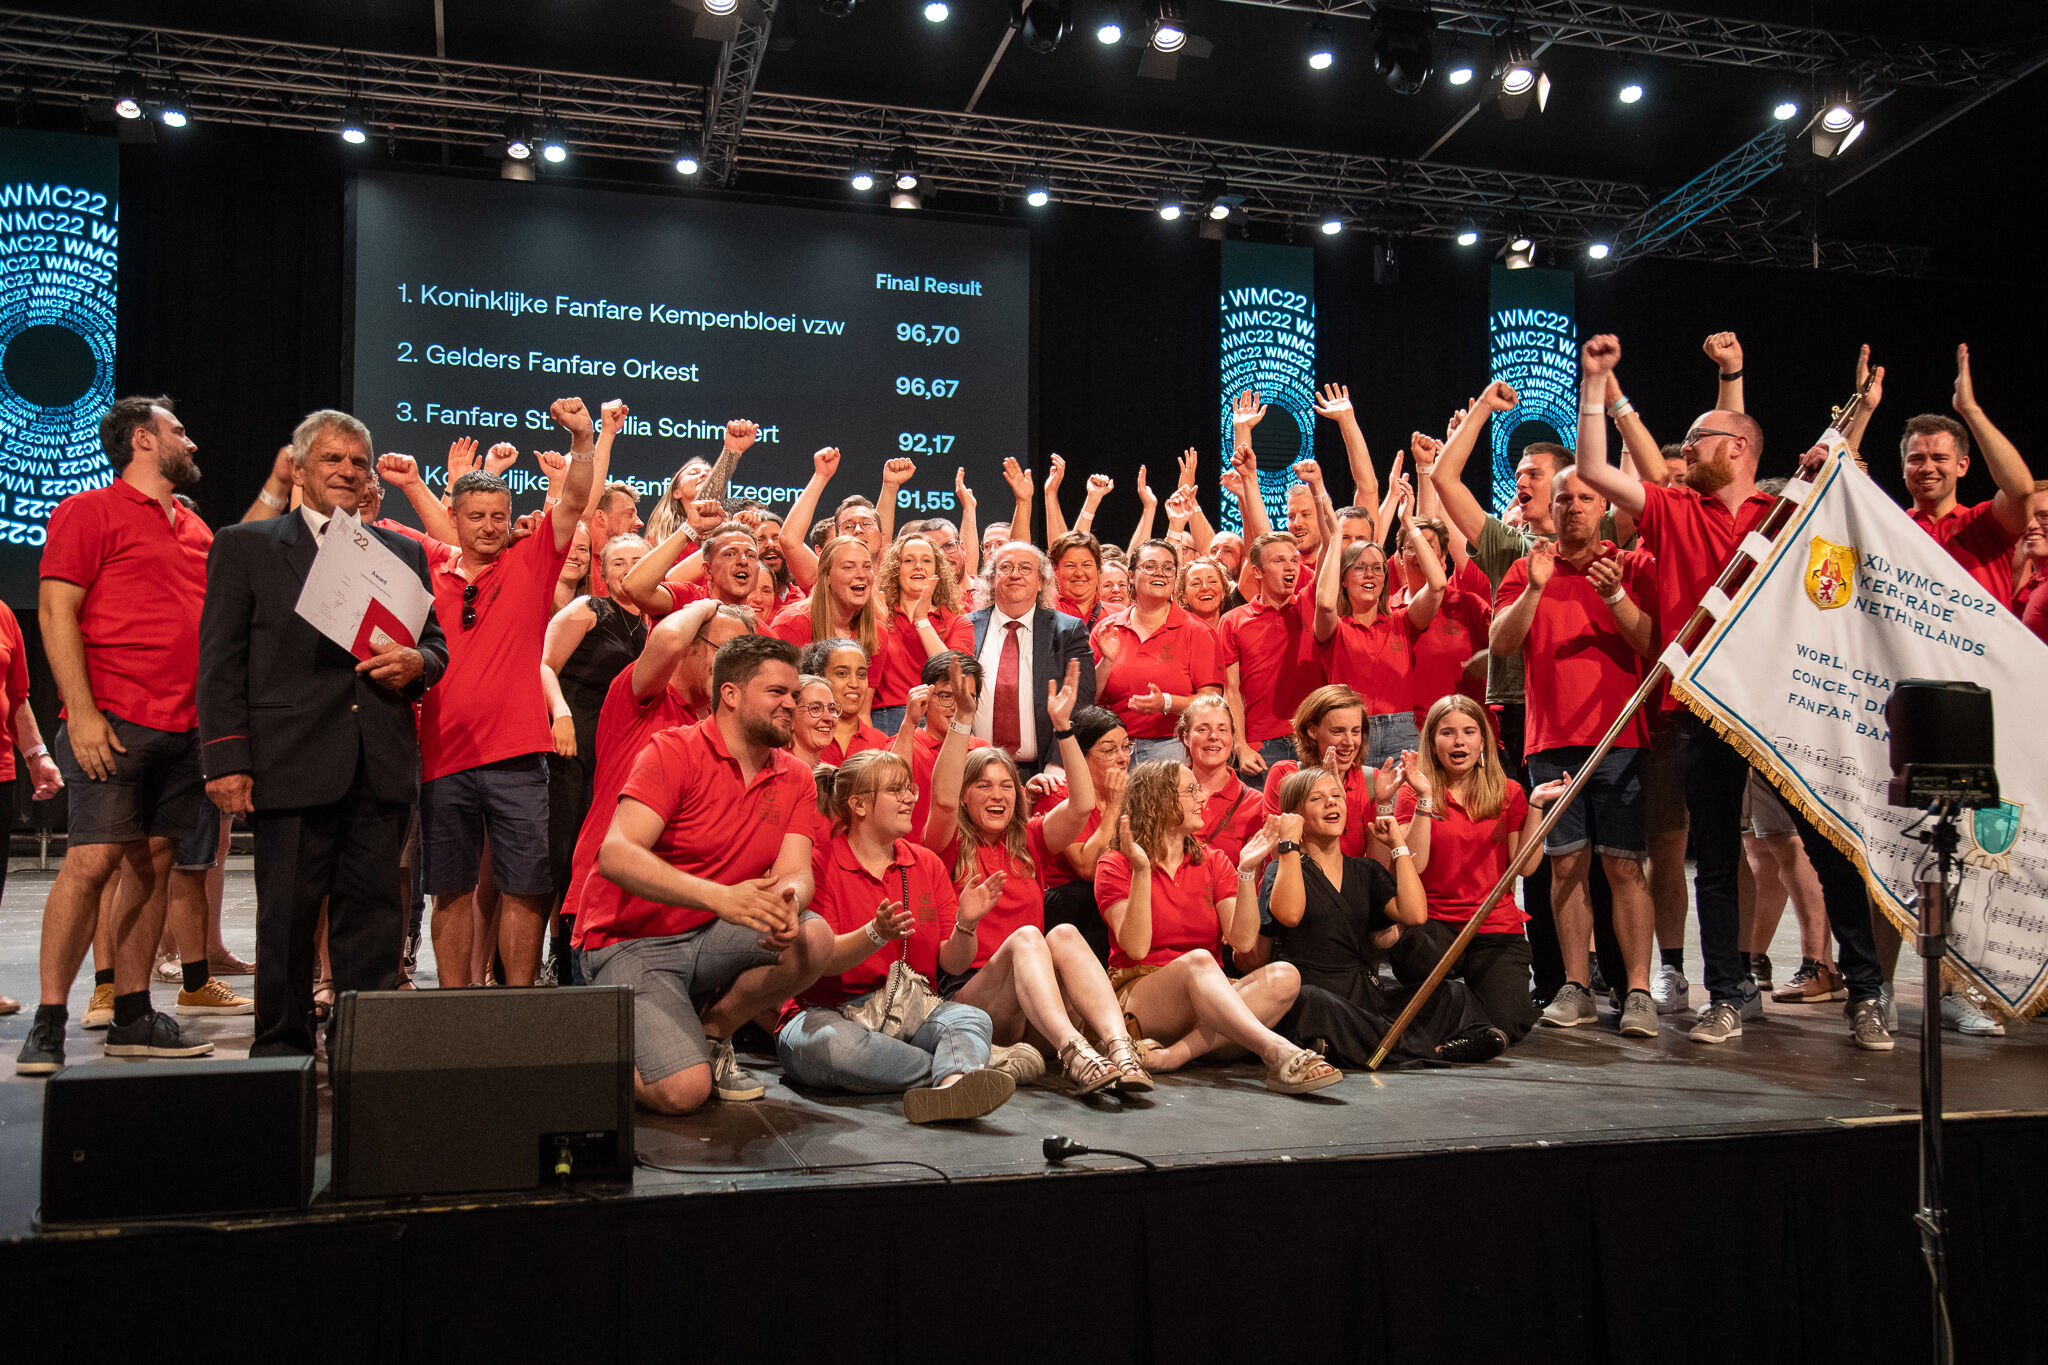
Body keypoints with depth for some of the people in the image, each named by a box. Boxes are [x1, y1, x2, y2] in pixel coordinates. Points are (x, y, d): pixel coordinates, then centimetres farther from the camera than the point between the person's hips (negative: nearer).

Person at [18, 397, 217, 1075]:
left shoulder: (193, 526, 21)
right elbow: (57, 613, -8)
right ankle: (47, 1024, -3)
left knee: (152, 864, 8)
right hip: (115, 724, -7)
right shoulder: (89, 512, 0)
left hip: (185, 728, 7)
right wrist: (81, 713, -16)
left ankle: (133, 1018, 15)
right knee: (92, 861, -11)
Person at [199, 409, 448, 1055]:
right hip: (291, 762, -3)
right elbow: (221, 663, 3)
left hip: (382, 765, 3)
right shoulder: (244, 546, 9)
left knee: (374, 910, 5)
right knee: (287, 915, 2)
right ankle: (281, 1047, 14)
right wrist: (228, 759, -7)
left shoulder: (404, 553, 18)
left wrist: (416, 661, -4)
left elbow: (436, 644, 21)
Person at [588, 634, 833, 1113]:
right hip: (631, 942, -5)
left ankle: (712, 1033, 2)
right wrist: (719, 897, -39)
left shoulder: (795, 779, 5)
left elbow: (795, 874, -7)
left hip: (711, 938, 6)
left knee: (812, 938, -23)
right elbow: (615, 855, -26)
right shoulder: (674, 751, -13)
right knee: (683, 1092, -24)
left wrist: (786, 904, -33)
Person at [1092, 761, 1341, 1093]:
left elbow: (1242, 940, -2)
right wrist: (1141, 870, -20)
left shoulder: (1213, 862, 13)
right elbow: (1136, 947, -15)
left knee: (1284, 976, -24)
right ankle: (1279, 1054, -49)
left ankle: (1169, 1056, -37)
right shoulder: (1116, 865, 2)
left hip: (1210, 1000, 5)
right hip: (1139, 999, -5)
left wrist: (1247, 871, -10)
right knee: (1197, 960, -36)